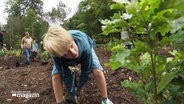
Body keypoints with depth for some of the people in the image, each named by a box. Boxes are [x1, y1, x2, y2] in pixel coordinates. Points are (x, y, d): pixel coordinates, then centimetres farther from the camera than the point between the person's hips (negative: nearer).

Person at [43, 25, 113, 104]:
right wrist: (72, 95, -20)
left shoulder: (85, 46, -44)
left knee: (97, 71, -21)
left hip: (84, 50, 0)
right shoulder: (56, 55, -41)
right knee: (56, 76, -21)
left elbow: (86, 71, -28)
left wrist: (79, 88, -15)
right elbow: (66, 76, -29)